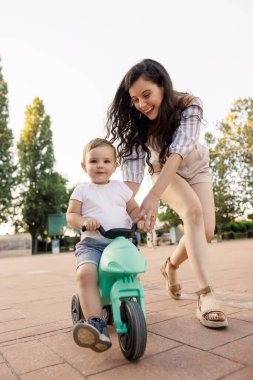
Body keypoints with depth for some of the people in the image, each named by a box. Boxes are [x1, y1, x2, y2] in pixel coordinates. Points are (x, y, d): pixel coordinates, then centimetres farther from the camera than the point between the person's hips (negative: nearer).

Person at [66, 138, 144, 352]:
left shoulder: (120, 187, 16)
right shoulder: (82, 190, 10)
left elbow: (134, 208, 19)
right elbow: (71, 215, 6)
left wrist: (140, 218, -4)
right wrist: (84, 220, -16)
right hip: (92, 242, -2)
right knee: (85, 274, -30)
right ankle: (96, 324, -31)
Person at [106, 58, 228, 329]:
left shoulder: (190, 105, -30)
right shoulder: (135, 122, -24)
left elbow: (177, 153, -42)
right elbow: (132, 166, -33)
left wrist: (152, 197, -54)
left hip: (196, 168, 1)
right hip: (162, 172, -1)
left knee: (206, 231, -13)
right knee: (193, 210, -30)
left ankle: (171, 265, 16)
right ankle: (205, 294, -30)